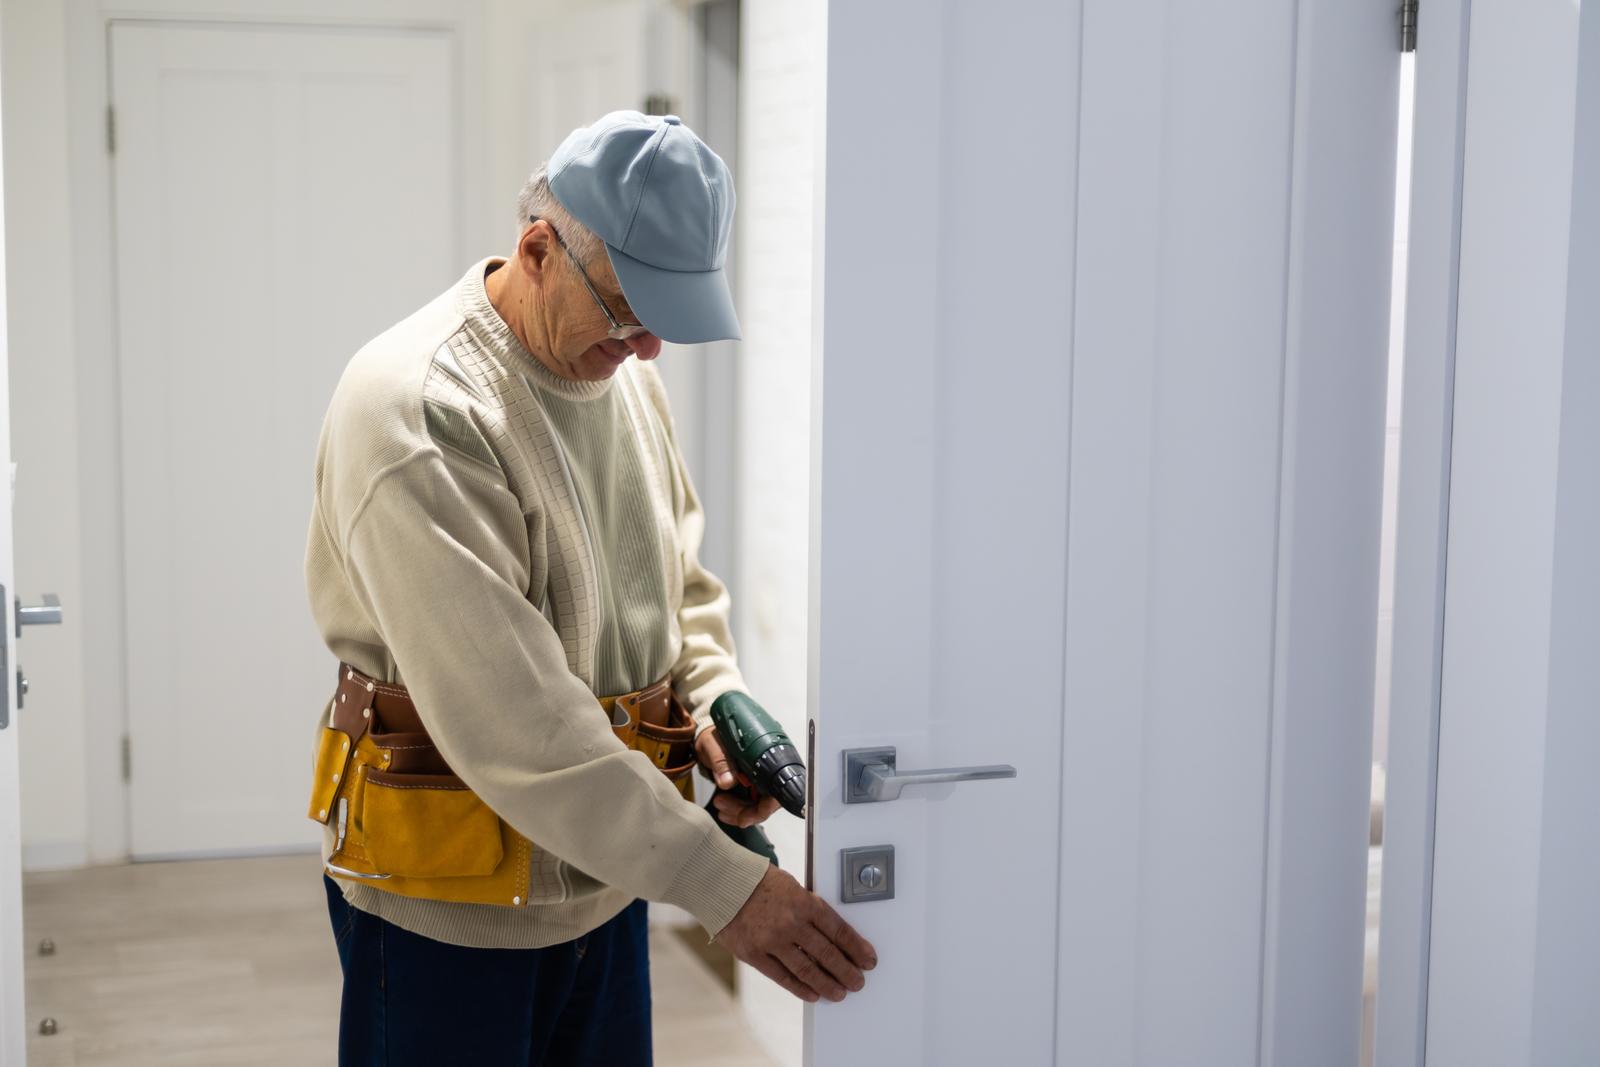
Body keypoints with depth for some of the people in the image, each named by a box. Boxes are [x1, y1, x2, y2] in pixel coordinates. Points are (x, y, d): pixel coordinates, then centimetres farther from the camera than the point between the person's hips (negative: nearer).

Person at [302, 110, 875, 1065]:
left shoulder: (621, 366, 3)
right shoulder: (416, 407, -24)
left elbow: (677, 573, 18)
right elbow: (511, 717, -29)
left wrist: (716, 699, -4)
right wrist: (724, 885, -29)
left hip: (604, 870, 7)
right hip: (447, 899, -7)